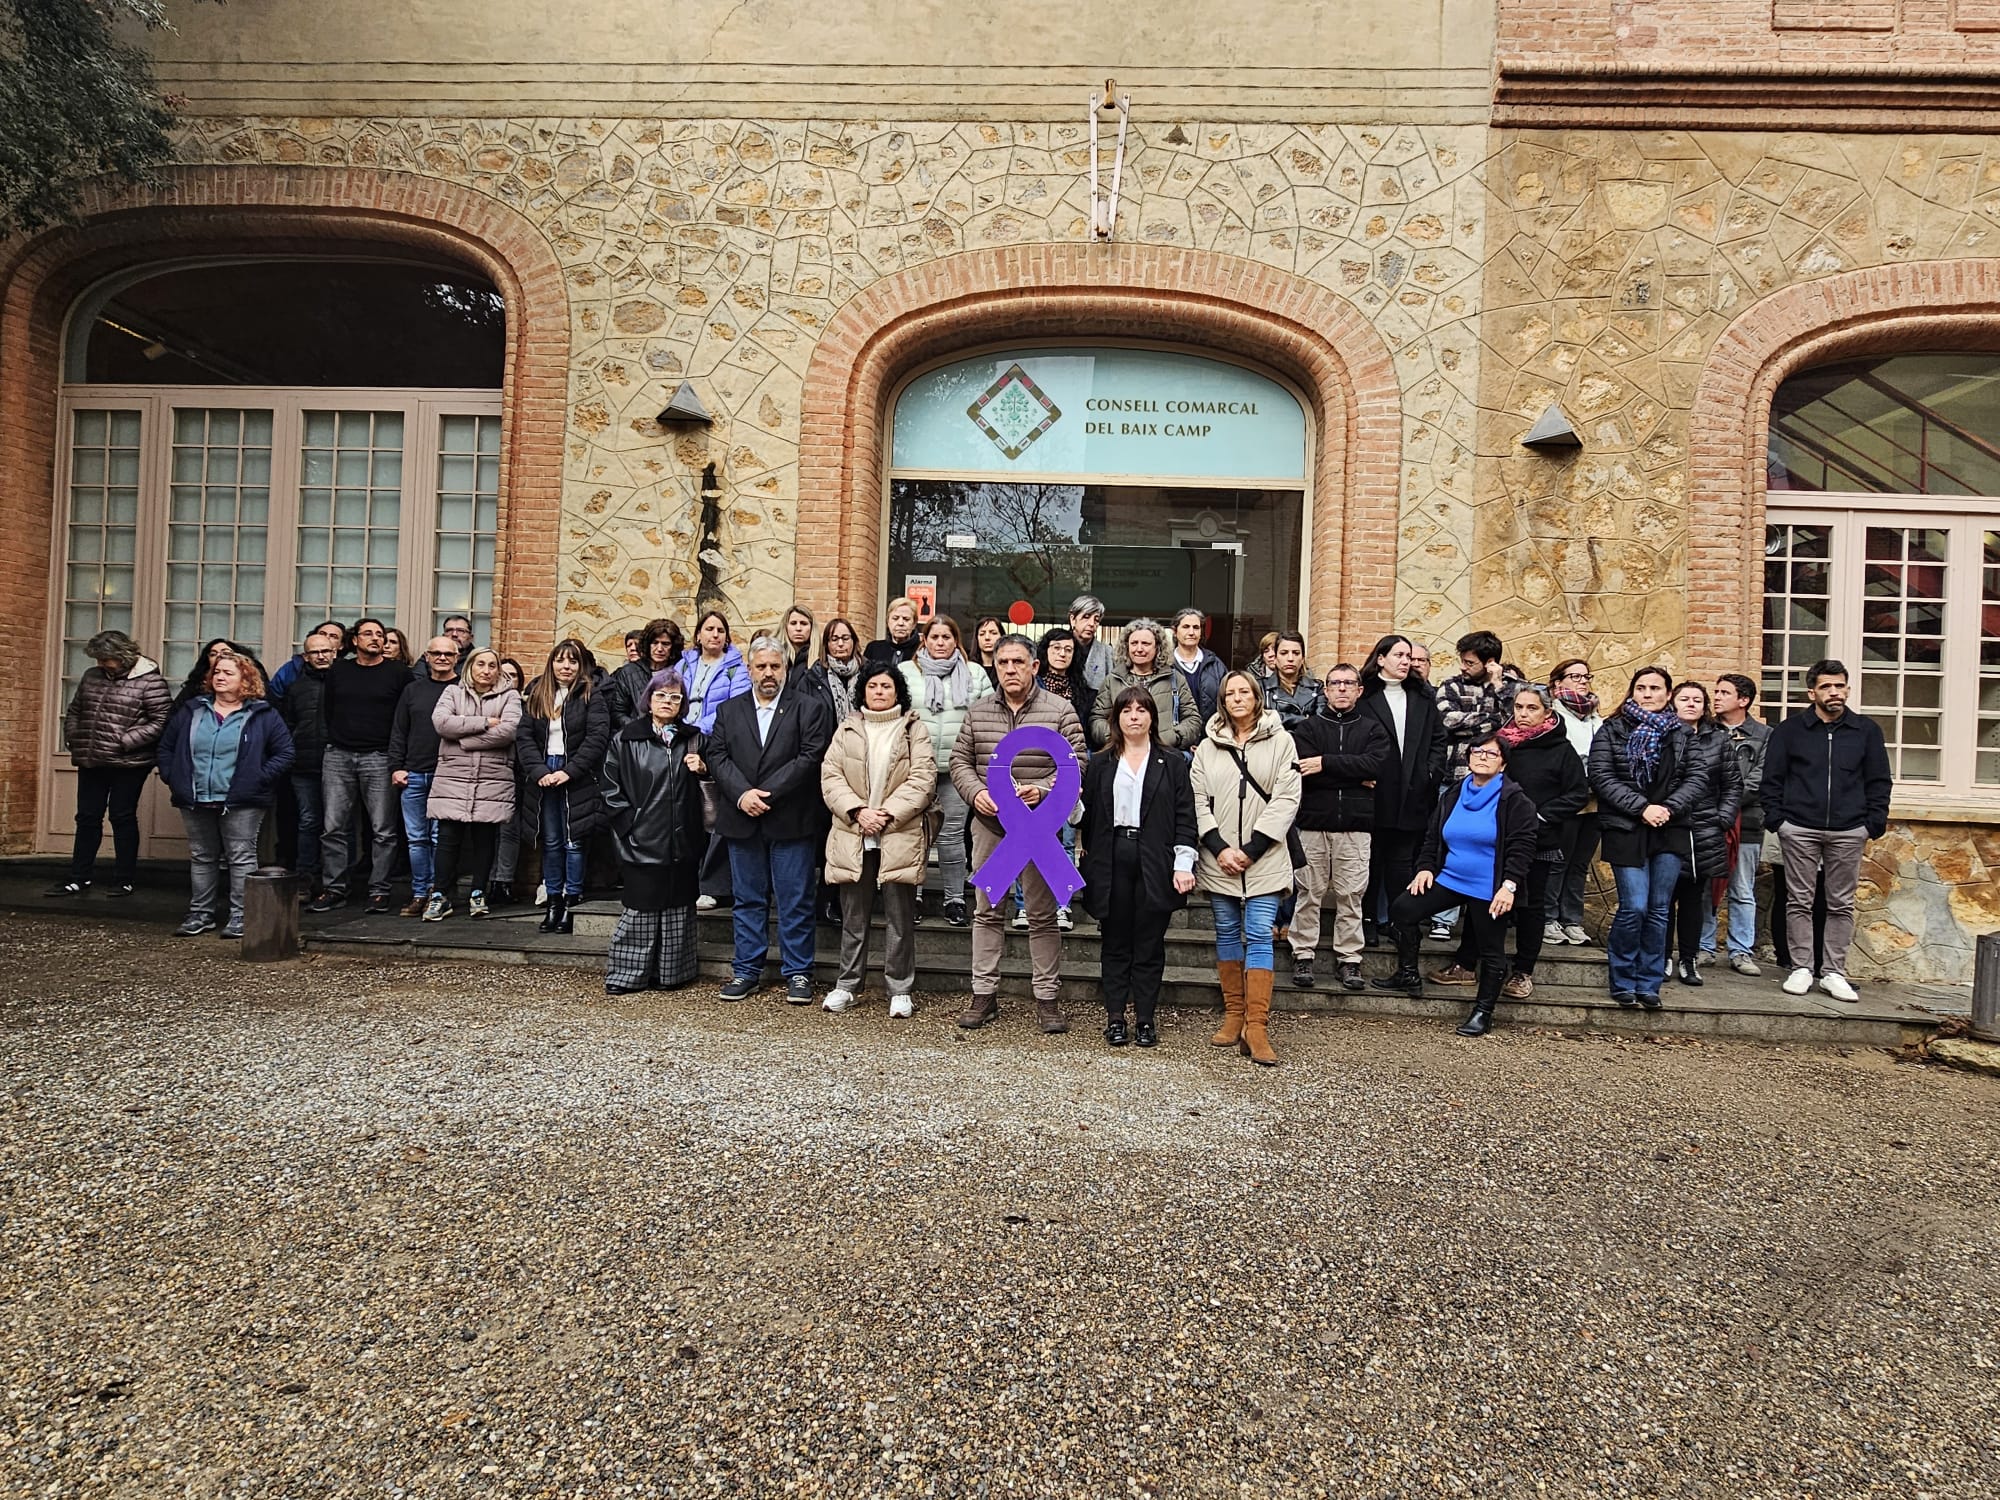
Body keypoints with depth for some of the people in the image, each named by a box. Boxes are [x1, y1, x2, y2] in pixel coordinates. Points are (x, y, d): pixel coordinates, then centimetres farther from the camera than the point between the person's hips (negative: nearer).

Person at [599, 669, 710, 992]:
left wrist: (702, 769, -5)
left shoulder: (695, 740, 10)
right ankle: (626, 975, 10)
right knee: (638, 909, 0)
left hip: (682, 842, 3)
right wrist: (629, 824, -4)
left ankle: (672, 973, 18)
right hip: (641, 842, -2)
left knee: (677, 909, 8)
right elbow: (611, 788, 3)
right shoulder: (625, 740, 3)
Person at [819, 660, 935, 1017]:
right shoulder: (847, 729, 12)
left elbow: (922, 778, -5)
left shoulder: (914, 729, 5)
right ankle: (846, 985, 21)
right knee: (853, 917, 10)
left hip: (900, 836, -2)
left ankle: (900, 990, 12)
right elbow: (830, 776, 3)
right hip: (852, 836, 2)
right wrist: (857, 811, -11)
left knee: (900, 917, 3)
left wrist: (888, 813, -14)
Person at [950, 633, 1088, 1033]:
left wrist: (1041, 789, -19)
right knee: (986, 912, 9)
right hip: (988, 823, 3)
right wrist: (976, 793, -7)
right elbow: (960, 761, 11)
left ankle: (1047, 997, 14)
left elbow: (1076, 764, -4)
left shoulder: (1060, 710, -3)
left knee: (1042, 915, 4)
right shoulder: (977, 711, 7)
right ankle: (984, 994, 19)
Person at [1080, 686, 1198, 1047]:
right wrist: (1089, 867, 4)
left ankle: (1145, 1019, 14)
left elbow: (1185, 815, 1)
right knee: (1115, 945, 8)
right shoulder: (1100, 763, 10)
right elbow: (1089, 815, 9)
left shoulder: (1172, 762, 5)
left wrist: (1184, 864, -7)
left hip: (1155, 864, -1)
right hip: (1112, 862, 2)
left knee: (1150, 946, 4)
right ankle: (1115, 1017, 15)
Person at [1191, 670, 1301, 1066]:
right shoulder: (1207, 747, 9)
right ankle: (1233, 1016, 19)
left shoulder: (1280, 741, 1)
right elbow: (1198, 801, 4)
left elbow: (1286, 799, -5)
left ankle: (1256, 1027, -6)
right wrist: (1219, 848, -9)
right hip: (1219, 859, 3)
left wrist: (1251, 850, -10)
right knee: (1227, 933, 9)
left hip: (1264, 859, -3)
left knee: (1260, 935, -7)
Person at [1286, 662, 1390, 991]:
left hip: (1355, 826, 1)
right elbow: (1304, 771, -7)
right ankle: (1303, 955, 9)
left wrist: (1326, 763, -11)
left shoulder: (1372, 728, 12)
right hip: (1313, 821, 0)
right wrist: (1355, 778, -8)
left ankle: (1349, 958, 10)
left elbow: (1377, 764, -8)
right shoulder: (1307, 727, 10)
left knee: (1351, 895, 1)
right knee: (1309, 893, 1)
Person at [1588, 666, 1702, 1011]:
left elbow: (1692, 778, 6)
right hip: (1625, 830, -3)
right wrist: (1642, 807, -14)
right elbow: (1602, 778, -6)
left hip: (1668, 830, 3)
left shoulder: (1682, 733, 10)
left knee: (1658, 909, 4)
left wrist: (1669, 808, -11)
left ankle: (1648, 983, 15)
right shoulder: (1612, 730, 3)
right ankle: (1623, 981, 9)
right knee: (1634, 907, -8)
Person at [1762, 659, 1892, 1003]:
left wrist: (1875, 823, 0)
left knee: (1841, 904, 6)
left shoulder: (1867, 730, 8)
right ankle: (1800, 968, 10)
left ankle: (1834, 973, 13)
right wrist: (1776, 818, -5)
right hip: (1799, 830, -1)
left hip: (1848, 832, 2)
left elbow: (1879, 781, 9)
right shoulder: (1789, 730, 4)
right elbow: (1772, 778, 4)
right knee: (1799, 901, 3)